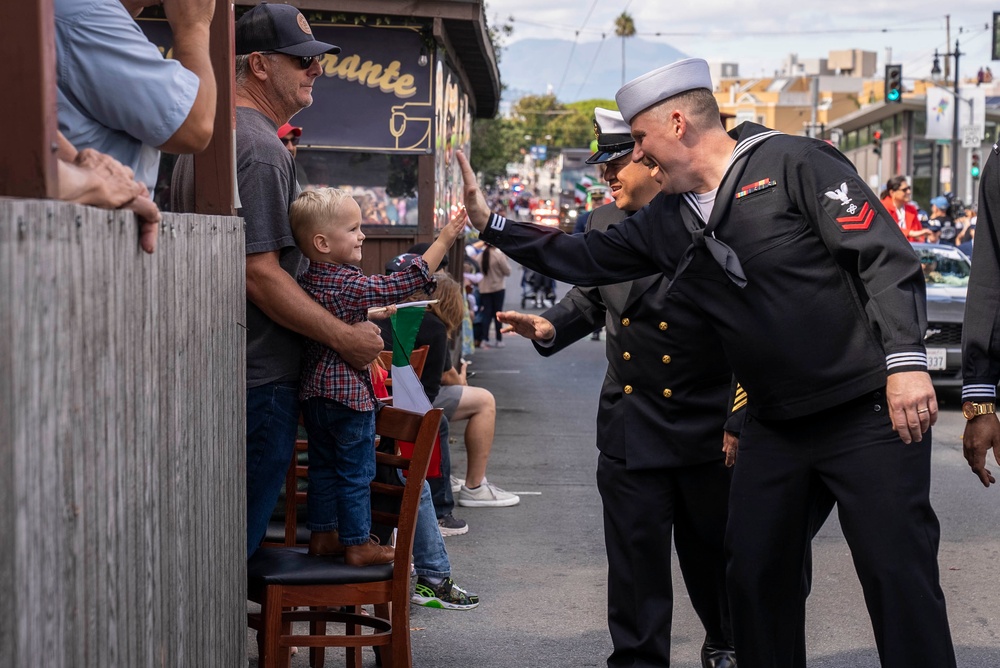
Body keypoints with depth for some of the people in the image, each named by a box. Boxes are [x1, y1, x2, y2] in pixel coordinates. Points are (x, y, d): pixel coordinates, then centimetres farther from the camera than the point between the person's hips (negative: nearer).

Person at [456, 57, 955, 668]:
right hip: (777, 428, 7)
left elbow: (887, 257, -14)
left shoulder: (794, 165, -9)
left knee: (901, 580, -8)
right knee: (754, 574, 10)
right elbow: (587, 258, 21)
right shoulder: (668, 221, 12)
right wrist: (491, 223, 16)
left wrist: (906, 360, -23)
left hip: (869, 412, -7)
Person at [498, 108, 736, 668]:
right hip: (631, 426, 4)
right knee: (636, 556, 5)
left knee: (712, 548, 14)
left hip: (708, 424, -3)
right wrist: (552, 327, -1)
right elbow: (589, 299, 19)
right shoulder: (603, 226, 5)